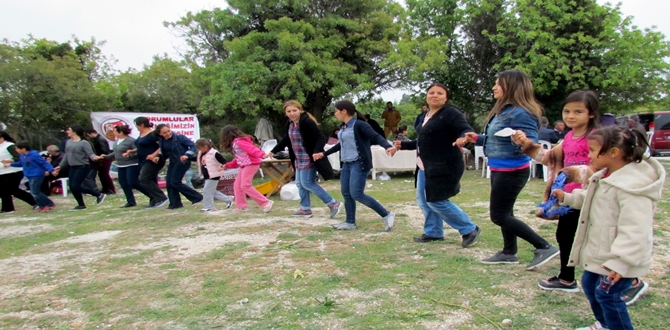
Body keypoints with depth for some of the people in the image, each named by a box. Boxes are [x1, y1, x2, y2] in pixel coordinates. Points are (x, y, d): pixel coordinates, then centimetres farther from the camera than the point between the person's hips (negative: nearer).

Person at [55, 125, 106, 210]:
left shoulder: (84, 142, -12)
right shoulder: (68, 142, 10)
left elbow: (90, 153, -20)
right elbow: (66, 155, 21)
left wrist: (95, 157, -43)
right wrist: (60, 166, 25)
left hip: (83, 167, -8)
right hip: (72, 168, 8)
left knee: (75, 186, -14)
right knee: (72, 187, 5)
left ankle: (99, 194, -3)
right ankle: (81, 205, 18)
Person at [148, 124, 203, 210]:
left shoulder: (179, 137, -15)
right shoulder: (162, 141, 4)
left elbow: (192, 146, -15)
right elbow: (164, 153, 16)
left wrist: (187, 155, -30)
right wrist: (158, 157, -4)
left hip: (182, 161, -8)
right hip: (172, 163, 8)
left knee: (175, 182, -11)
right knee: (169, 182, 4)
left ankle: (197, 197, -2)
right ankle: (175, 203, 15)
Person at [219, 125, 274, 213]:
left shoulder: (239, 142, -14)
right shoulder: (235, 143, 17)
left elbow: (252, 149, -28)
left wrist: (262, 154, -43)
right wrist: (227, 165, 23)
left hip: (251, 164, -10)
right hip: (244, 165, 10)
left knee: (245, 185, -17)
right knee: (237, 185, 11)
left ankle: (266, 202, -17)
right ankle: (242, 206, 18)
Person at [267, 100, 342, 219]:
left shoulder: (307, 122, -19)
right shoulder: (290, 123, 7)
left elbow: (321, 138, -23)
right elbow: (286, 139, 23)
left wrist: (316, 152, -39)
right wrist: (273, 151, 27)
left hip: (309, 159, -9)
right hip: (299, 159, 9)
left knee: (307, 183, -7)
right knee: (300, 184, 13)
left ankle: (333, 204, -2)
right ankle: (305, 209, 26)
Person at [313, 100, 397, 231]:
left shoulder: (359, 125, -14)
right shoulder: (342, 127, 11)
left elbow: (376, 137, -23)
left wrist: (388, 146, -43)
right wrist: (324, 154, 33)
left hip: (359, 164, -9)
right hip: (346, 164, 9)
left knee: (357, 194, -14)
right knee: (346, 193, 10)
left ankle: (386, 215, -4)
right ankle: (350, 222, 23)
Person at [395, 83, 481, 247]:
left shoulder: (450, 113, -12)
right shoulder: (427, 116, 16)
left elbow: (467, 131, -22)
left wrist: (462, 139, -45)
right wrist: (403, 145, 26)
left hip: (444, 167, -10)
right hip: (426, 167, 10)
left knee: (436, 201, -7)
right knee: (423, 200, 13)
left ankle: (470, 230, 8)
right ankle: (433, 232, 29)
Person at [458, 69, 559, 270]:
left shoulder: (521, 113, -21)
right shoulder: (503, 110, 8)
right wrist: (476, 138, 20)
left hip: (512, 172, -10)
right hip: (499, 169, 10)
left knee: (499, 216, -3)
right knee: (505, 213, 17)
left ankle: (545, 247, 3)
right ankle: (509, 252, 30)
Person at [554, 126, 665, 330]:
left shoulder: (631, 187, -28)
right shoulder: (605, 177, 5)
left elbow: (634, 230, -30)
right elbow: (589, 199, 25)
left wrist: (620, 261, -31)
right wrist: (567, 197, 17)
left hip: (618, 259, -10)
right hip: (600, 253, 10)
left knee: (607, 294, -5)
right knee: (589, 284, 20)